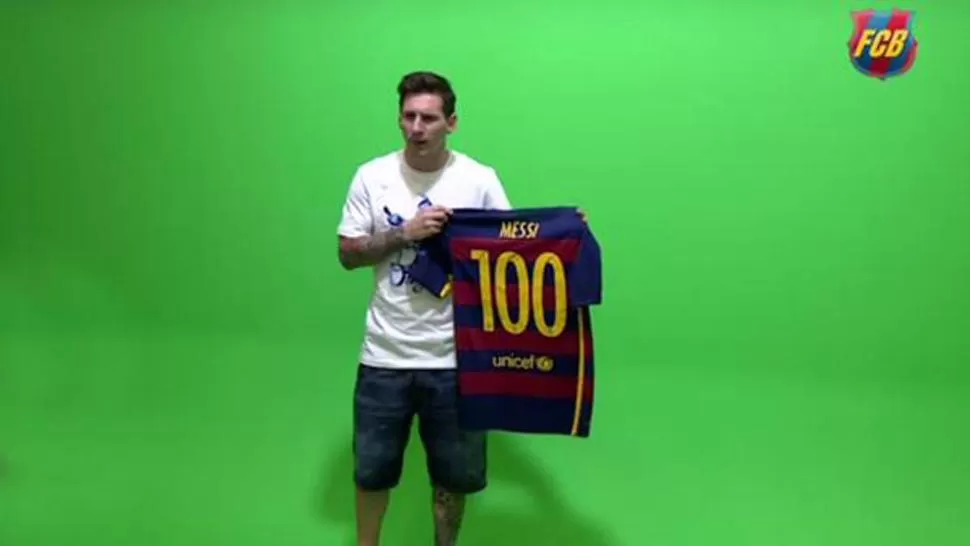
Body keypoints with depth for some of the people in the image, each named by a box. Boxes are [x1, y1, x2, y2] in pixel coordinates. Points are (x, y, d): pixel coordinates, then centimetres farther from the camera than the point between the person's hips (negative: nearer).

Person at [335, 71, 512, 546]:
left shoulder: (480, 180, -4)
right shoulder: (372, 176, -2)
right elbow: (348, 254, -2)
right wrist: (405, 233, -15)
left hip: (455, 357, 0)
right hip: (386, 355, 1)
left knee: (453, 472, 15)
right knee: (373, 467, 17)